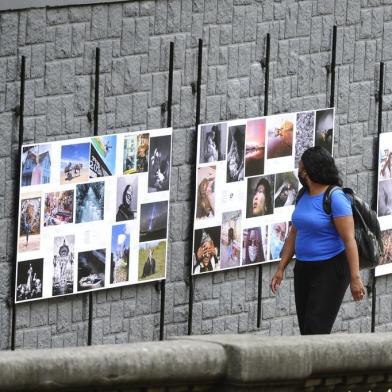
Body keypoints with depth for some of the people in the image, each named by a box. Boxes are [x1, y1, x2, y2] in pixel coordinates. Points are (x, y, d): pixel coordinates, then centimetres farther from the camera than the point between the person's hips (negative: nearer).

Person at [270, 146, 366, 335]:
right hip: (305, 269, 8)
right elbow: (294, 234, 14)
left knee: (316, 331, -15)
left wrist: (355, 278, -25)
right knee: (306, 330, 6)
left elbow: (349, 239, -21)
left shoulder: (335, 198, -18)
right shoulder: (304, 196, 7)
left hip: (331, 270, -8)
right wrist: (280, 269, 10)